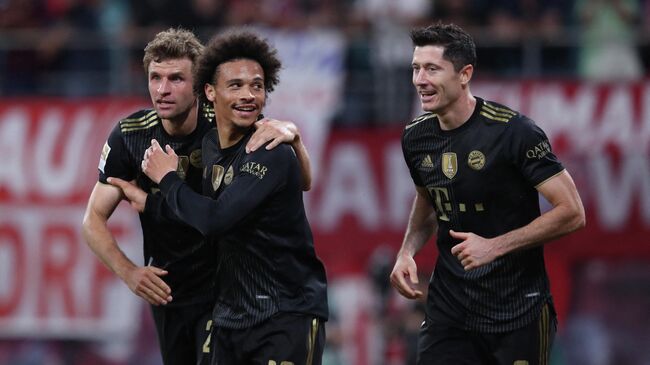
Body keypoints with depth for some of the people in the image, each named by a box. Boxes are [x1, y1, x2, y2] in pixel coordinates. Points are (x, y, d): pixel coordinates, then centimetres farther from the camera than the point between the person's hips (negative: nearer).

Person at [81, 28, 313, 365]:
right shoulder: (129, 136, -11)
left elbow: (302, 182, -13)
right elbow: (94, 219, -4)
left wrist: (291, 135, -35)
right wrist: (127, 271, -21)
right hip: (166, 291, 3)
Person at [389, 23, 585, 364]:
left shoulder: (512, 130, -17)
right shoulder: (415, 137, 2)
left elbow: (572, 212, -16)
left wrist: (494, 247, -21)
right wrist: (407, 251, 3)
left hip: (517, 307, -5)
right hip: (448, 305, 5)